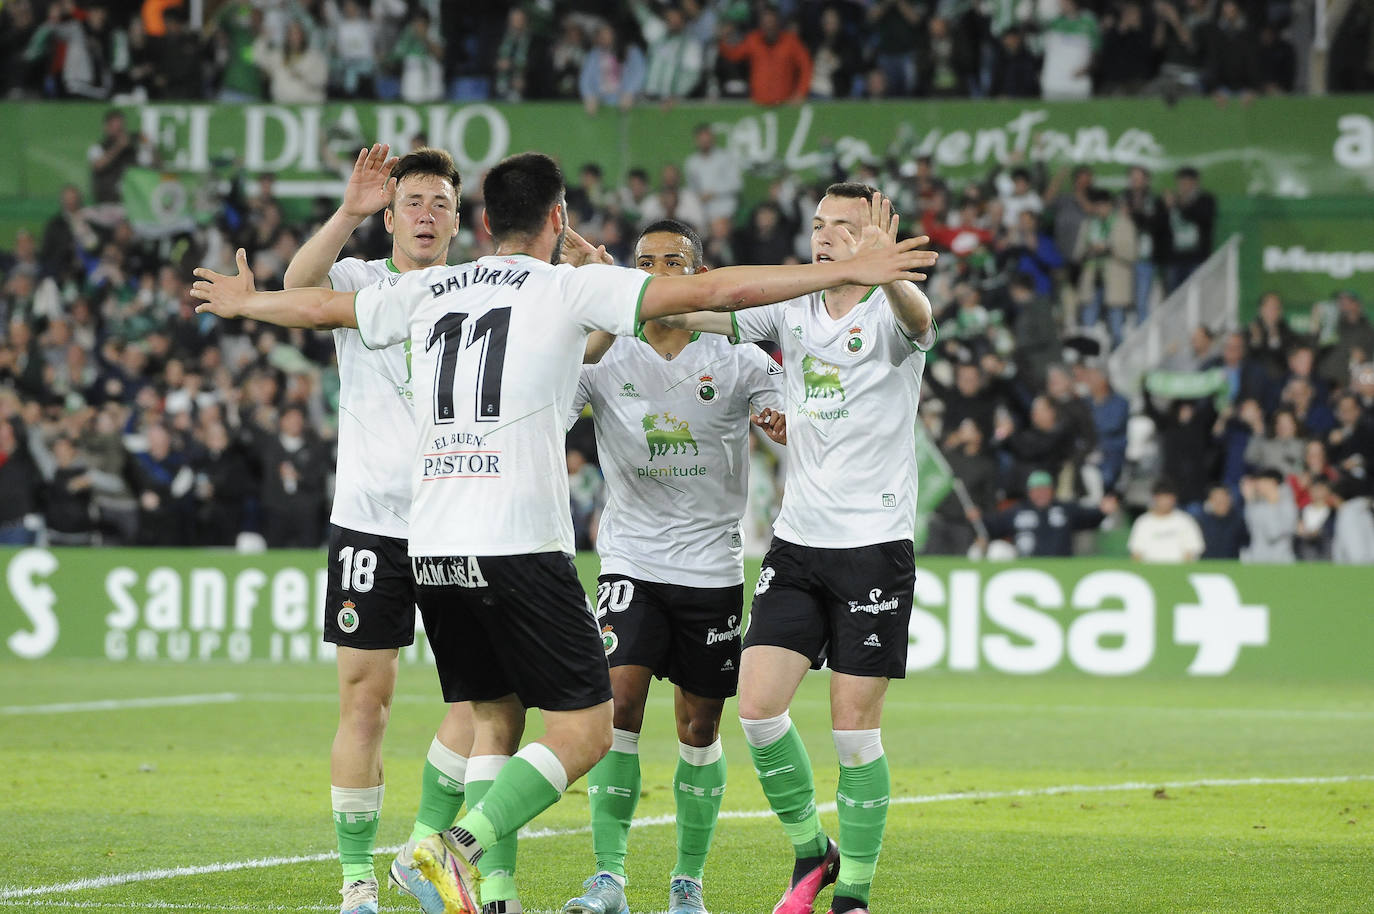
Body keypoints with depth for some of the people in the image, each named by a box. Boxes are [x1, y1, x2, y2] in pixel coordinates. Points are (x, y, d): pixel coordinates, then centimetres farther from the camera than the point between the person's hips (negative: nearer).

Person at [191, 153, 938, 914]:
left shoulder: (425, 291, 15)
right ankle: (461, 844, -21)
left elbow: (318, 305, 32)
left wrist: (244, 302, 53)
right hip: (519, 544, -6)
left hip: (430, 547, 6)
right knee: (583, 733, -2)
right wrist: (849, 272, -2)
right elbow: (715, 291, -4)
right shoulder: (572, 288, 1)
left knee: (495, 723, 16)